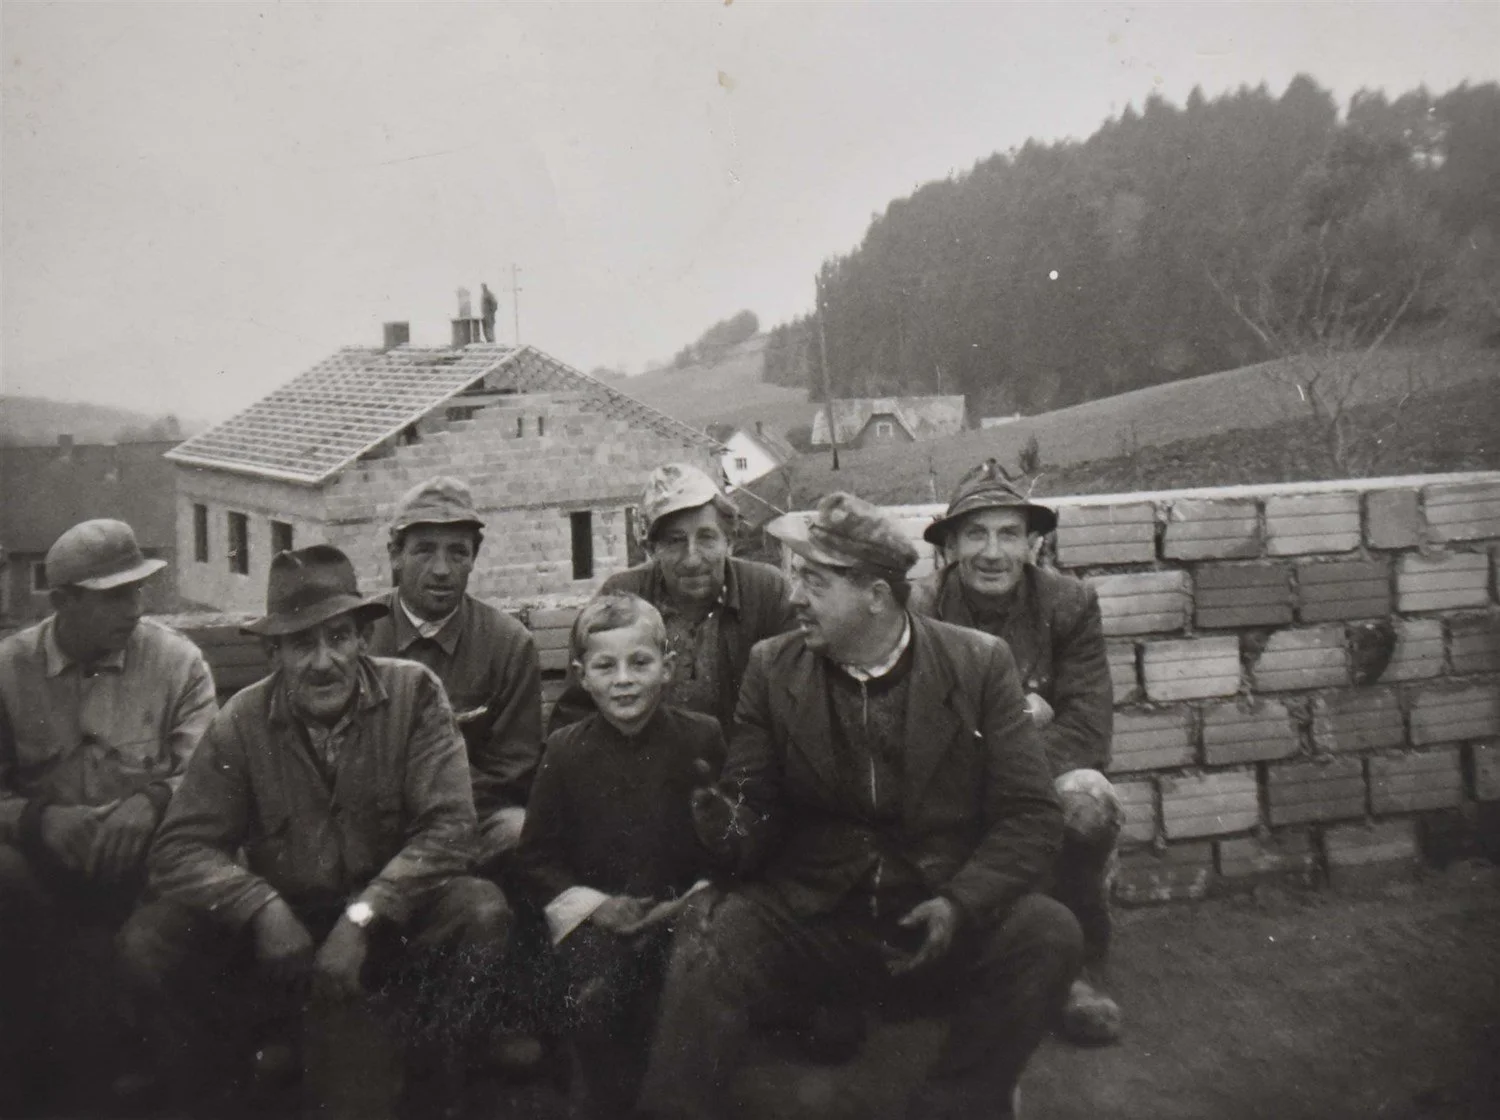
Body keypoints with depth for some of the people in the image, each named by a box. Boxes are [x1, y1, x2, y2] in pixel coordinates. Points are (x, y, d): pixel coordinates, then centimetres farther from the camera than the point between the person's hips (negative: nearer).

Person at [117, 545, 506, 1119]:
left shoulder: (414, 694, -9)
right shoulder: (242, 722, -5)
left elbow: (448, 828, -15)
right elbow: (180, 849, -8)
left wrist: (362, 917, -26)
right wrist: (262, 906, -27)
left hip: (389, 920, -1)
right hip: (283, 921, 1)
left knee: (482, 911, -29)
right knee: (147, 942, -21)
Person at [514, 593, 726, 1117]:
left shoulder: (703, 737, 2)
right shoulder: (565, 749, 3)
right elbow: (536, 858, 7)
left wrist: (696, 897, -9)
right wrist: (596, 903, -6)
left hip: (682, 911, 0)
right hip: (598, 915, 0)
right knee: (592, 995, -20)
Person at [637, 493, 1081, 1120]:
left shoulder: (979, 664, -1)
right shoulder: (772, 668, 3)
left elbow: (1030, 815, -4)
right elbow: (754, 808, 6)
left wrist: (960, 905, -20)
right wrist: (731, 829, -19)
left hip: (944, 925, 1)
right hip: (808, 918, 0)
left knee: (1048, 934, -26)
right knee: (702, 962, -28)